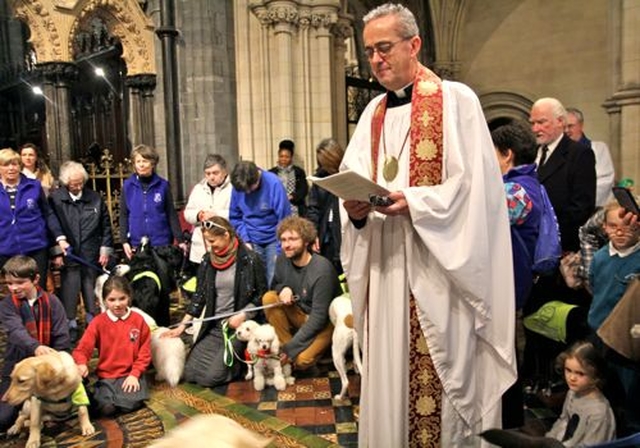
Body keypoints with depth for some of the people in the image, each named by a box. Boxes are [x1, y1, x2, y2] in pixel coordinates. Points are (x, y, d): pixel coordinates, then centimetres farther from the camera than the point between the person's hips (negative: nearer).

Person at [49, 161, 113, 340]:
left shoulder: (95, 198, 5)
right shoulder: (55, 198, -2)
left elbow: (106, 226, 9)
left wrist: (105, 249, 5)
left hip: (92, 257, 2)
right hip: (68, 256, -2)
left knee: (92, 294, 9)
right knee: (69, 293, 1)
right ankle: (70, 325, 14)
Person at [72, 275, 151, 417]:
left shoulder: (138, 320, 0)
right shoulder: (98, 322, -1)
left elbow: (145, 352, 2)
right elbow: (82, 348, -6)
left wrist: (134, 374, -9)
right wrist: (81, 364, -28)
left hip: (130, 374, 0)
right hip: (106, 376, 0)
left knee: (130, 404, -25)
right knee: (107, 408, -24)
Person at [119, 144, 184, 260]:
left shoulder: (163, 185, 0)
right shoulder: (128, 186, 2)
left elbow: (171, 214, 2)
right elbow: (124, 215, 5)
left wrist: (180, 240, -3)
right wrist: (124, 241, -3)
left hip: (161, 242, -1)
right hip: (136, 243, 1)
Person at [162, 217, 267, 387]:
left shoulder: (249, 259, -12)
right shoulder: (208, 261, 3)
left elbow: (262, 294, -7)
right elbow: (199, 295, 7)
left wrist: (243, 315, -19)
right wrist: (182, 325, 2)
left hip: (239, 326, -5)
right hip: (212, 326, 6)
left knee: (210, 377, -13)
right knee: (189, 373, -1)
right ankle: (223, 356, 23)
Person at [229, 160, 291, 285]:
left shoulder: (273, 183, -18)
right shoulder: (237, 187, -6)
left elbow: (284, 219, -14)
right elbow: (235, 217, 6)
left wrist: (280, 251, -13)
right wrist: (245, 240, -5)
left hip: (273, 241, -3)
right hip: (252, 243, 3)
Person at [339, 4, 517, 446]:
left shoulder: (456, 100, -4)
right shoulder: (373, 113, 15)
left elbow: (473, 184, -11)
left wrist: (412, 202, -22)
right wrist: (357, 210, -10)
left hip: (438, 267, -5)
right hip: (385, 266, 6)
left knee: (439, 374, 1)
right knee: (388, 373, 12)